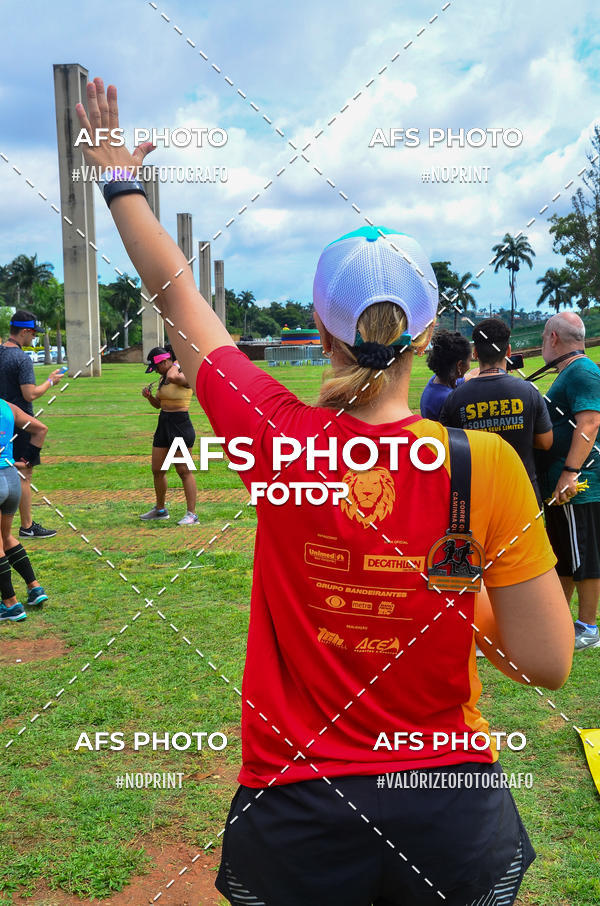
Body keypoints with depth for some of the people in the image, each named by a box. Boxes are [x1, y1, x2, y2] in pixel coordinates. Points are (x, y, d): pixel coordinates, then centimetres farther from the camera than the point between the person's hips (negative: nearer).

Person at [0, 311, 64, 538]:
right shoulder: (21, 358, -17)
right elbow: (30, 394, -21)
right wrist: (50, 381, -7)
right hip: (20, 423, -8)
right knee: (24, 474, -2)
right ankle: (27, 527, 4)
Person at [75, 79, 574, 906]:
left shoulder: (275, 437, -14)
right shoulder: (482, 464, -17)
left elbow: (177, 292, 1)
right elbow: (549, 664, -14)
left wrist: (121, 182, 16)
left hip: (297, 815, 0)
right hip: (450, 812, 0)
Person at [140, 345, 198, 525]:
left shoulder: (185, 376, -13)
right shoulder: (163, 378, 14)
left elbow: (172, 377, -36)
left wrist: (175, 365, -16)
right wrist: (149, 396, 2)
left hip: (180, 424, -9)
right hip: (163, 424, 9)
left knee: (183, 470, -6)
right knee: (157, 470, 13)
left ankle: (192, 514, 0)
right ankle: (160, 510, 29)